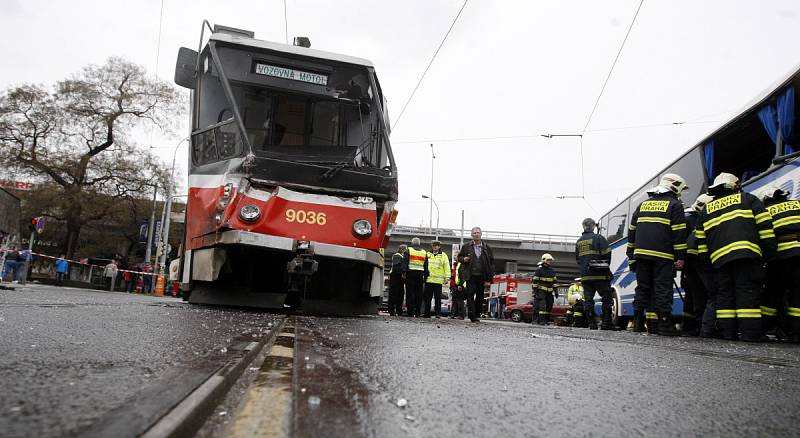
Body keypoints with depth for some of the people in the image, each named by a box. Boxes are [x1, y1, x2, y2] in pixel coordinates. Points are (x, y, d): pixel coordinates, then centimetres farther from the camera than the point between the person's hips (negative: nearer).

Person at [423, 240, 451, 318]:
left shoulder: (443, 255, 6)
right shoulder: (428, 255, 14)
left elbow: (447, 267, 2)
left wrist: (447, 277, -4)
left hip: (438, 280, -3)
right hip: (428, 279, 3)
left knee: (438, 298, 0)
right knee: (427, 298, 5)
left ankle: (437, 313, 6)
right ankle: (426, 313, 12)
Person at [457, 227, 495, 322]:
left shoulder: (487, 247, 9)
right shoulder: (466, 246, 6)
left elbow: (492, 261, 12)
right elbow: (459, 257, 15)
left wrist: (491, 274, 3)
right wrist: (463, 259, -9)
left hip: (482, 275, 1)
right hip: (470, 275, -1)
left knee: (480, 295, 6)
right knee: (470, 294, -7)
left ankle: (477, 314, 16)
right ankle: (472, 315, -6)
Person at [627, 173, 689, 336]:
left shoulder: (643, 204, 19)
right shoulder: (675, 205, 3)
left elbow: (632, 231, 17)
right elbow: (679, 233, -6)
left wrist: (631, 255, 20)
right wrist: (680, 257, -5)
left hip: (641, 255, 5)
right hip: (663, 256, -5)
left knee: (642, 288, 9)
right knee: (662, 290, -3)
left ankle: (638, 323, 8)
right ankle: (663, 324, -4)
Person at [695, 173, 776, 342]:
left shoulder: (705, 210, 24)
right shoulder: (748, 199, 15)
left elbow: (701, 242, 19)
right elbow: (764, 227, 5)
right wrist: (769, 251, 7)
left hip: (719, 258, 3)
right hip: (746, 252, -3)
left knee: (725, 294, 6)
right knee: (747, 292, -4)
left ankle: (728, 331, 3)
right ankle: (749, 332, -8)